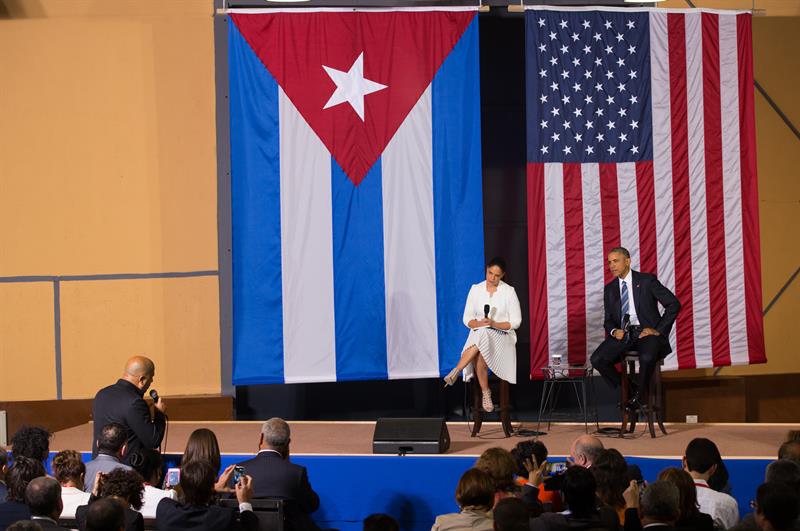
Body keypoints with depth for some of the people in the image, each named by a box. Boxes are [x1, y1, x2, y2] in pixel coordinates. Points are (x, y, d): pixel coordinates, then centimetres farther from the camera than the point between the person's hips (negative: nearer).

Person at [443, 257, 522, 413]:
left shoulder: (509, 292, 1)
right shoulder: (476, 290, 8)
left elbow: (515, 322, -2)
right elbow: (467, 319, 7)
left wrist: (494, 324, -17)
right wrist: (479, 323, -15)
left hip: (502, 336, -2)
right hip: (478, 335, 2)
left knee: (482, 336, -39)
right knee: (479, 356, -36)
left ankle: (456, 371, -36)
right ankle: (485, 393, -21)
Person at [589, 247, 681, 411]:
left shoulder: (647, 281, 0)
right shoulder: (610, 289, 14)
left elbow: (674, 304, -3)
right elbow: (608, 320, 18)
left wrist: (658, 330, -10)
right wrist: (614, 331, -7)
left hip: (646, 332, -4)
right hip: (622, 334, 4)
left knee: (647, 358, -38)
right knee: (597, 359, -22)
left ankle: (638, 394, -10)